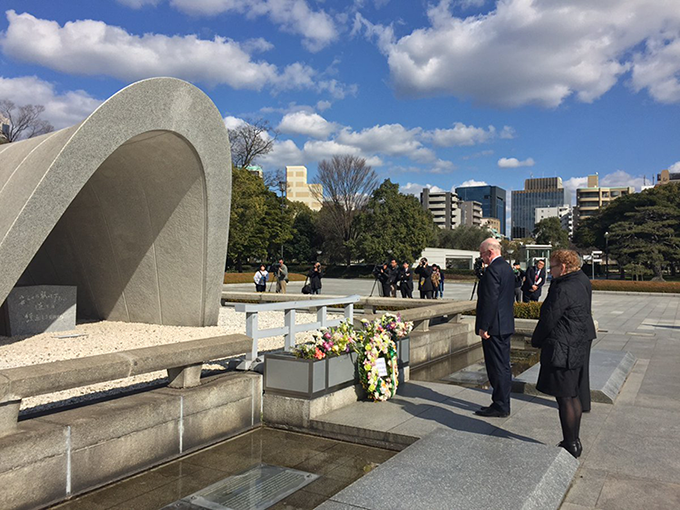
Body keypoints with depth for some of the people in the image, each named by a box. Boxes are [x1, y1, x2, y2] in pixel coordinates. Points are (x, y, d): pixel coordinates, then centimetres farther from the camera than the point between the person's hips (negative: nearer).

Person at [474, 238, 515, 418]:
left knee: (497, 367, -2)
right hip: (506, 324, 10)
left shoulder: (493, 270, -18)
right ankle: (503, 404, 24)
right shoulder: (507, 268, 14)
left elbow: (490, 300, -22)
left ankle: (500, 406, 6)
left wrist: (483, 327, -19)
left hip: (494, 326, -10)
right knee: (504, 366, 15)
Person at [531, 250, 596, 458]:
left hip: (562, 350, -10)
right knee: (573, 396, 18)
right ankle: (574, 441, 29)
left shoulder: (564, 289, -20)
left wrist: (536, 340, 0)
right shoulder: (582, 283, 9)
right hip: (579, 347, 10)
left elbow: (549, 319, -16)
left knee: (564, 398, 0)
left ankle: (570, 445, 10)